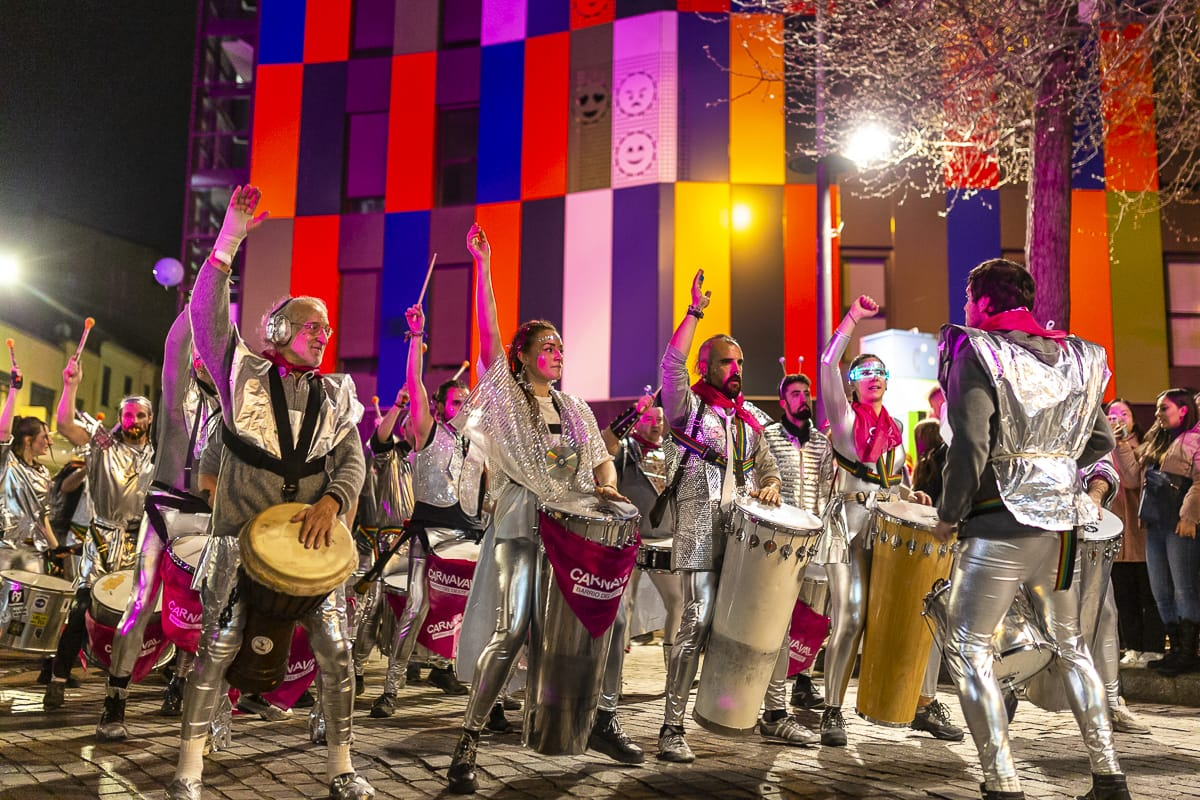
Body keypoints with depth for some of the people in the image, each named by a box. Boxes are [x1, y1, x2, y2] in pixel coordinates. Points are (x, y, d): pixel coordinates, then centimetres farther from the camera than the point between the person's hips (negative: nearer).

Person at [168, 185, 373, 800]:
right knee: (217, 650, -3)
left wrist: (331, 503, -15)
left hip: (312, 540, 3)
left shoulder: (336, 394, 12)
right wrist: (228, 242, -19)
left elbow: (352, 461, 5)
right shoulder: (243, 374, 3)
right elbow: (208, 317, -11)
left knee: (335, 651, 0)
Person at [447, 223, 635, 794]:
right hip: (520, 526, -5)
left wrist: (606, 486, -8)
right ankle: (468, 741, -9)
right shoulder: (505, 393, 1)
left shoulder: (572, 406, 16)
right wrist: (483, 267, -19)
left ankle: (604, 715, 25)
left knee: (609, 616, 6)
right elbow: (487, 333, -11)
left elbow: (601, 458, 15)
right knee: (510, 631, -18)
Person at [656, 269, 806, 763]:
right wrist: (695, 312, -14)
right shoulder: (689, 407, 2)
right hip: (703, 532, -6)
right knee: (697, 623, -11)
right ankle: (671, 728, -4)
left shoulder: (751, 419, 19)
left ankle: (775, 714, 21)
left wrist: (770, 487, 1)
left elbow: (768, 467, 24)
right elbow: (671, 364, -15)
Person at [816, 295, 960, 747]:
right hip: (852, 524, -5)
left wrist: (914, 496, 7)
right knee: (850, 617, -14)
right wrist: (853, 319, -11)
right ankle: (832, 712, -4)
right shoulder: (844, 417, 6)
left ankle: (926, 705, 12)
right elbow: (827, 365, -9)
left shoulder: (894, 428, 21)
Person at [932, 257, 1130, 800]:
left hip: (1002, 523, -7)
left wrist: (948, 516, -7)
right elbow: (1100, 442, 15)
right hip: (1064, 521, 7)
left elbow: (970, 446, -17)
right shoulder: (1075, 357, 10)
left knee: (967, 649, 1)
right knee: (1070, 644, 20)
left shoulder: (975, 353, -9)